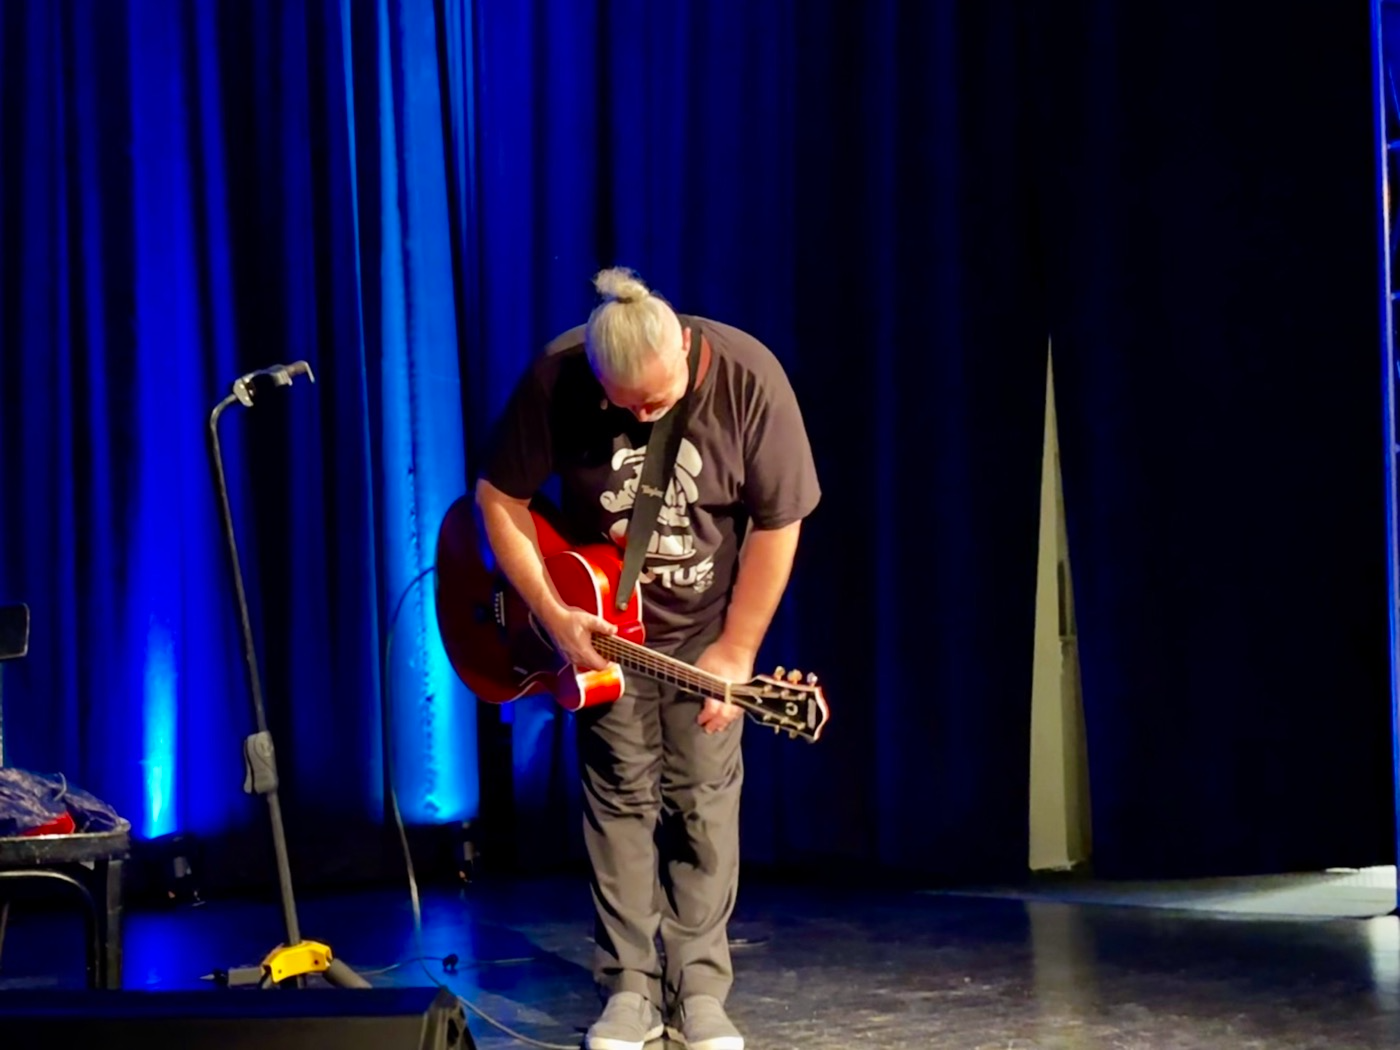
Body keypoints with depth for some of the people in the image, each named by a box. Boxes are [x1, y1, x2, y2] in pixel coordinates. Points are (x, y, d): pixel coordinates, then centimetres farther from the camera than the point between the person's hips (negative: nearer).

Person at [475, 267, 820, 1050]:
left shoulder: (749, 378, -25)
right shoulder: (555, 379, -24)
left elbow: (777, 522, -17)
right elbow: (500, 497, -11)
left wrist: (736, 650, -14)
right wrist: (552, 615, -16)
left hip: (709, 625, 0)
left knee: (703, 799, -1)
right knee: (621, 796, -1)